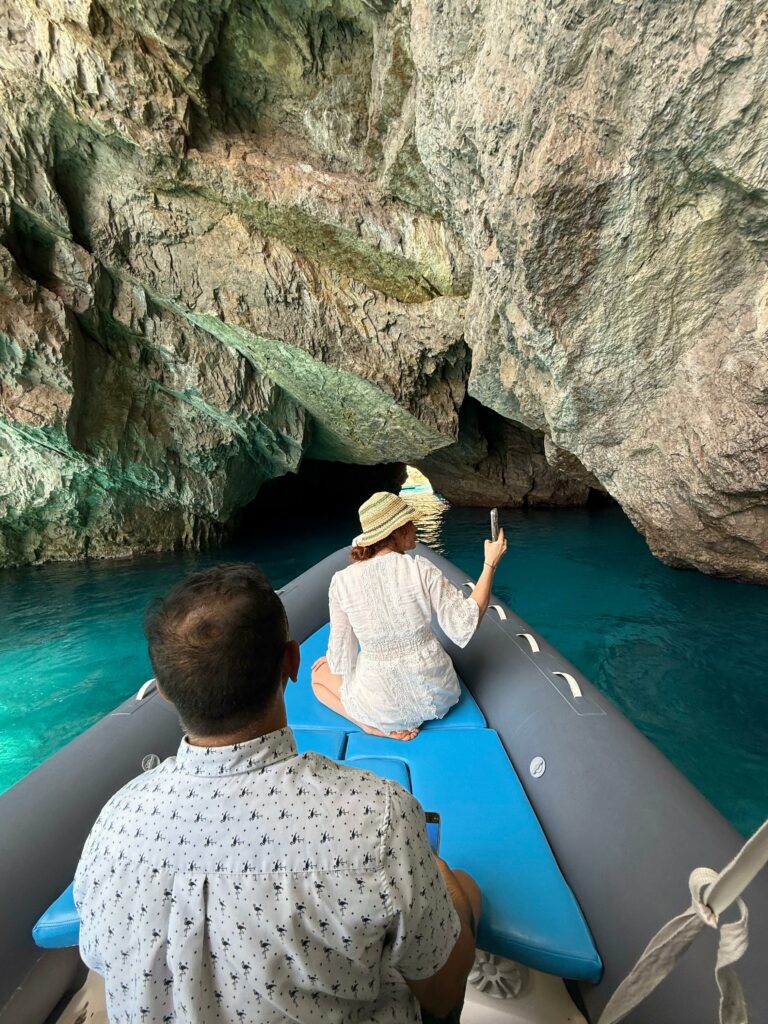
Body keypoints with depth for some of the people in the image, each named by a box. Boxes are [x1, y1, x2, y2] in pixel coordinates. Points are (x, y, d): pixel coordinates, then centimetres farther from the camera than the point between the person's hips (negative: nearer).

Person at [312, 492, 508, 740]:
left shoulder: (342, 581, -15)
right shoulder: (421, 570, -18)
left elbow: (342, 661, -8)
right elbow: (464, 627, -12)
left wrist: (331, 660, 16)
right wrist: (490, 564, -6)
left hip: (383, 707, -3)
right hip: (436, 697, 4)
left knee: (319, 674, 24)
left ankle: (378, 726, 5)